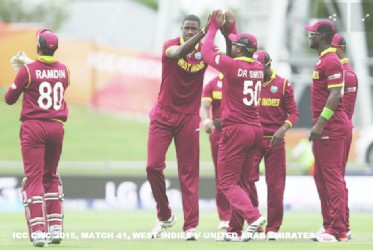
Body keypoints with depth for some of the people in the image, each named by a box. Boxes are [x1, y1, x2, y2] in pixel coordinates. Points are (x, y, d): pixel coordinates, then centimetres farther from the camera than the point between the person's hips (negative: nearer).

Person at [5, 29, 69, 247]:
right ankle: (56, 227, 13)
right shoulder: (64, 70, 4)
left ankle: (38, 230, -15)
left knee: (34, 178, -4)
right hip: (57, 127, 4)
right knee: (51, 176, 18)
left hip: (33, 127, -4)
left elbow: (10, 99, 0)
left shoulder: (28, 71, -9)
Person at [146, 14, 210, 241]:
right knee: (153, 166, -7)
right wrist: (201, 35, -45)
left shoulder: (205, 50, 0)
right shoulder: (170, 45, -6)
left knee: (189, 173, -1)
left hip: (189, 118, 0)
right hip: (163, 115, 0)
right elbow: (179, 53, -29)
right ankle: (165, 216, 13)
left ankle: (191, 226, 0)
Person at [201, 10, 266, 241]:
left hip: (235, 130, -7)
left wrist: (215, 26, 9)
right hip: (255, 130, 7)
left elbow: (207, 51, -2)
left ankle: (253, 216, -23)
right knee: (238, 181, 16)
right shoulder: (258, 68, 6)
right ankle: (235, 229, 14)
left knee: (227, 182, -3)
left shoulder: (231, 65, -14)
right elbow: (239, 56, 27)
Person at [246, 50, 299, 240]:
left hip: (275, 140, -1)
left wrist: (283, 129, -16)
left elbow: (293, 113, 1)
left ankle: (273, 228, 10)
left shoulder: (283, 85, 2)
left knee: (275, 185, 2)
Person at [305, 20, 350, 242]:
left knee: (333, 177, -11)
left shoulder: (331, 61, -13)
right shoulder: (323, 60, 18)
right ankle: (331, 226, 19)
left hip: (331, 126, -11)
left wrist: (320, 123, -24)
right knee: (322, 177, 14)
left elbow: (335, 95, -21)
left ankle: (339, 231, -11)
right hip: (324, 129, 11)